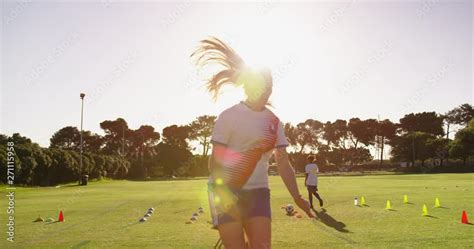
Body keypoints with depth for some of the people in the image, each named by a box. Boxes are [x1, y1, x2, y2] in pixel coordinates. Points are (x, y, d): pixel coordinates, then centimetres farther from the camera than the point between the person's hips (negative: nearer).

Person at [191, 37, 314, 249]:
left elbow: (283, 162, 9)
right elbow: (215, 161, -10)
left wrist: (297, 197, 4)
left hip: (258, 191, 5)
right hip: (226, 191, -4)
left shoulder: (274, 121, 9)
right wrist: (223, 191, -23)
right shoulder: (230, 116, -7)